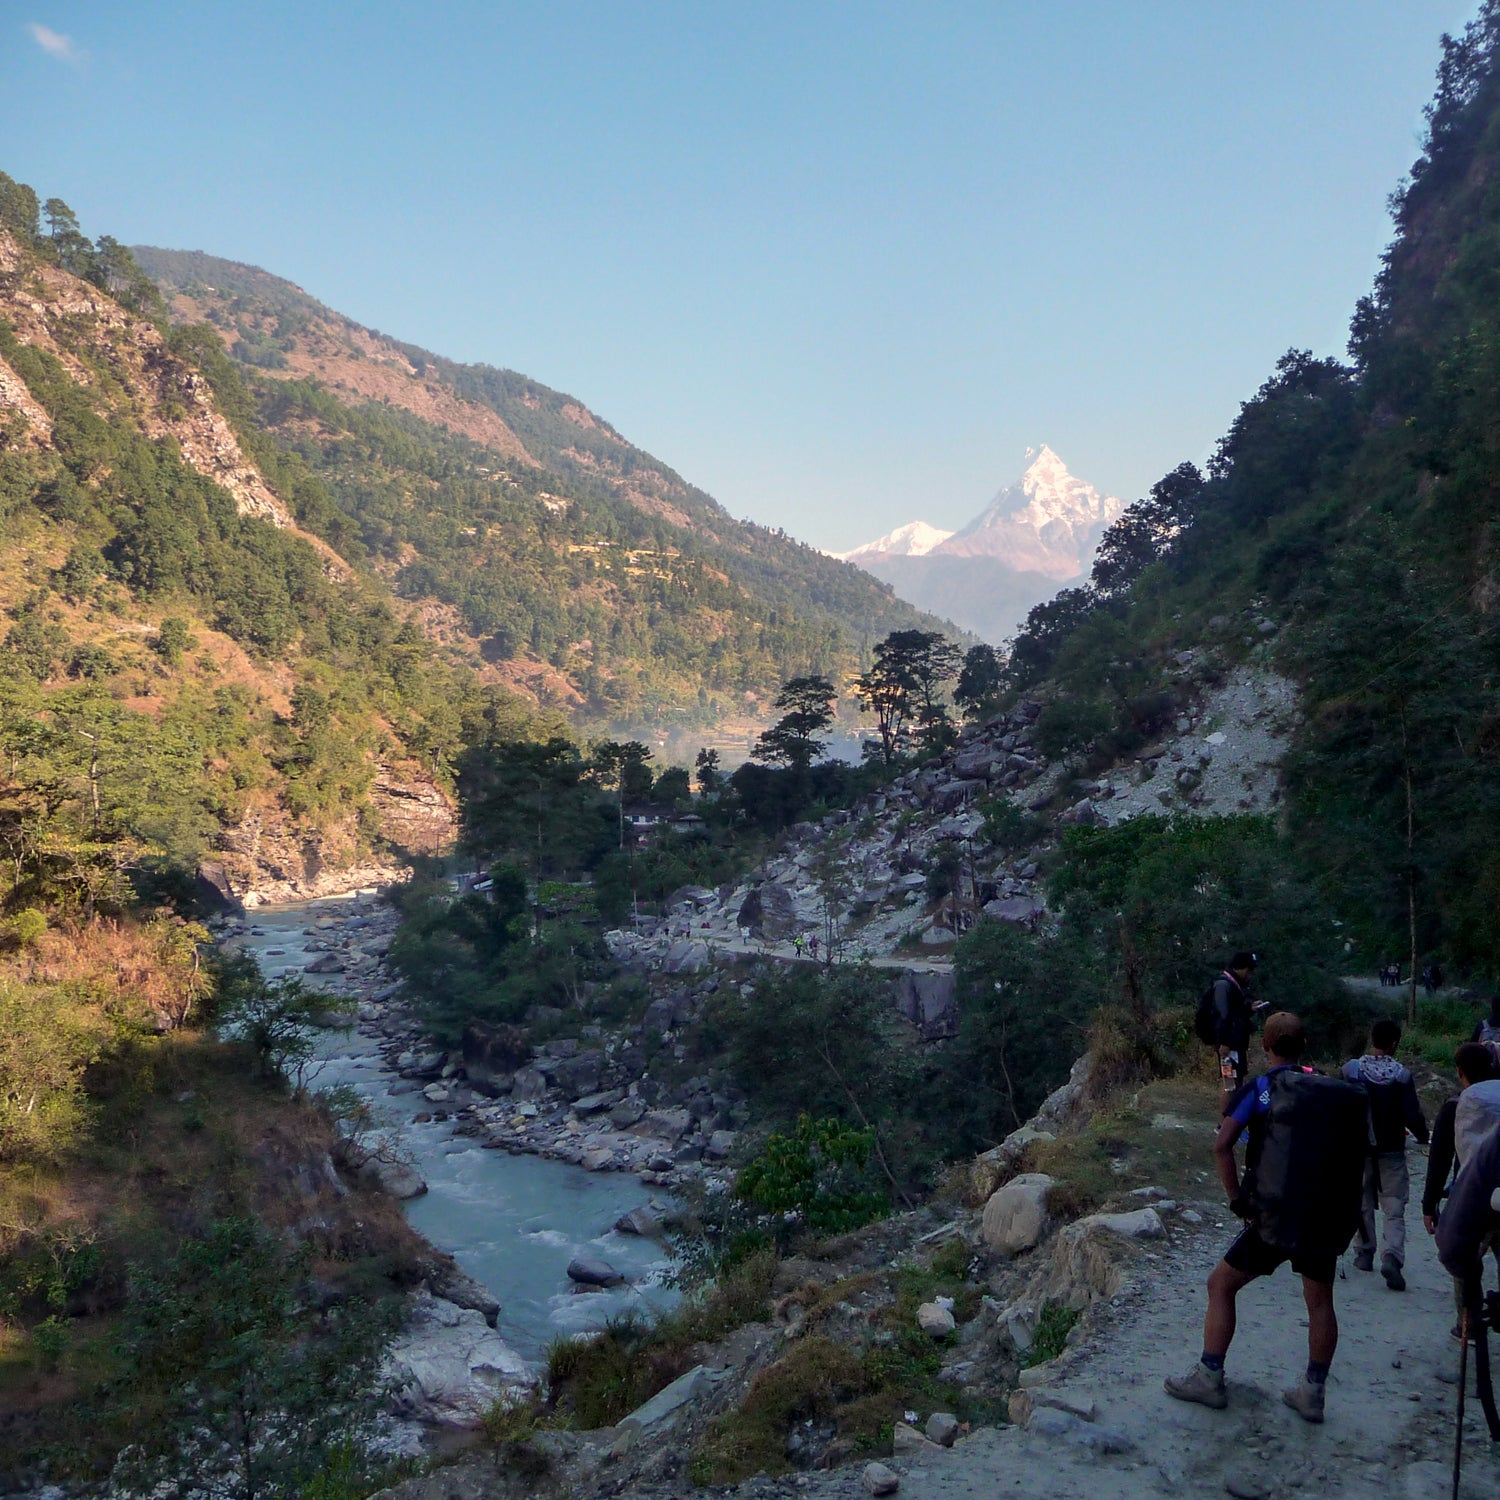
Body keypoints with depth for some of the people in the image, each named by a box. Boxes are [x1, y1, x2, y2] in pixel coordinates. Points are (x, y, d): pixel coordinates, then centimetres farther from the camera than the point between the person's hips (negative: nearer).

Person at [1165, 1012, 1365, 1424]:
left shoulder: (1259, 1089, -5)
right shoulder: (1334, 1091, 7)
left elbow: (1221, 1146, -13)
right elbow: (1355, 1150, 12)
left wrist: (1238, 1202, -5)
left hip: (1275, 1218, -4)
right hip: (1327, 1219, 4)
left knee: (1221, 1285, 10)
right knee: (1320, 1302, 20)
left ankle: (1209, 1378, 13)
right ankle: (1312, 1393, 23)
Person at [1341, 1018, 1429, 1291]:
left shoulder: (1351, 1069, -8)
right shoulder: (1402, 1075, -12)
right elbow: (1413, 1115, -10)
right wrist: (1423, 1136, 10)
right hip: (1391, 1152, -1)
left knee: (1362, 1204, 18)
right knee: (1394, 1210, 3)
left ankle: (1364, 1254, 25)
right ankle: (1392, 1257, -15)